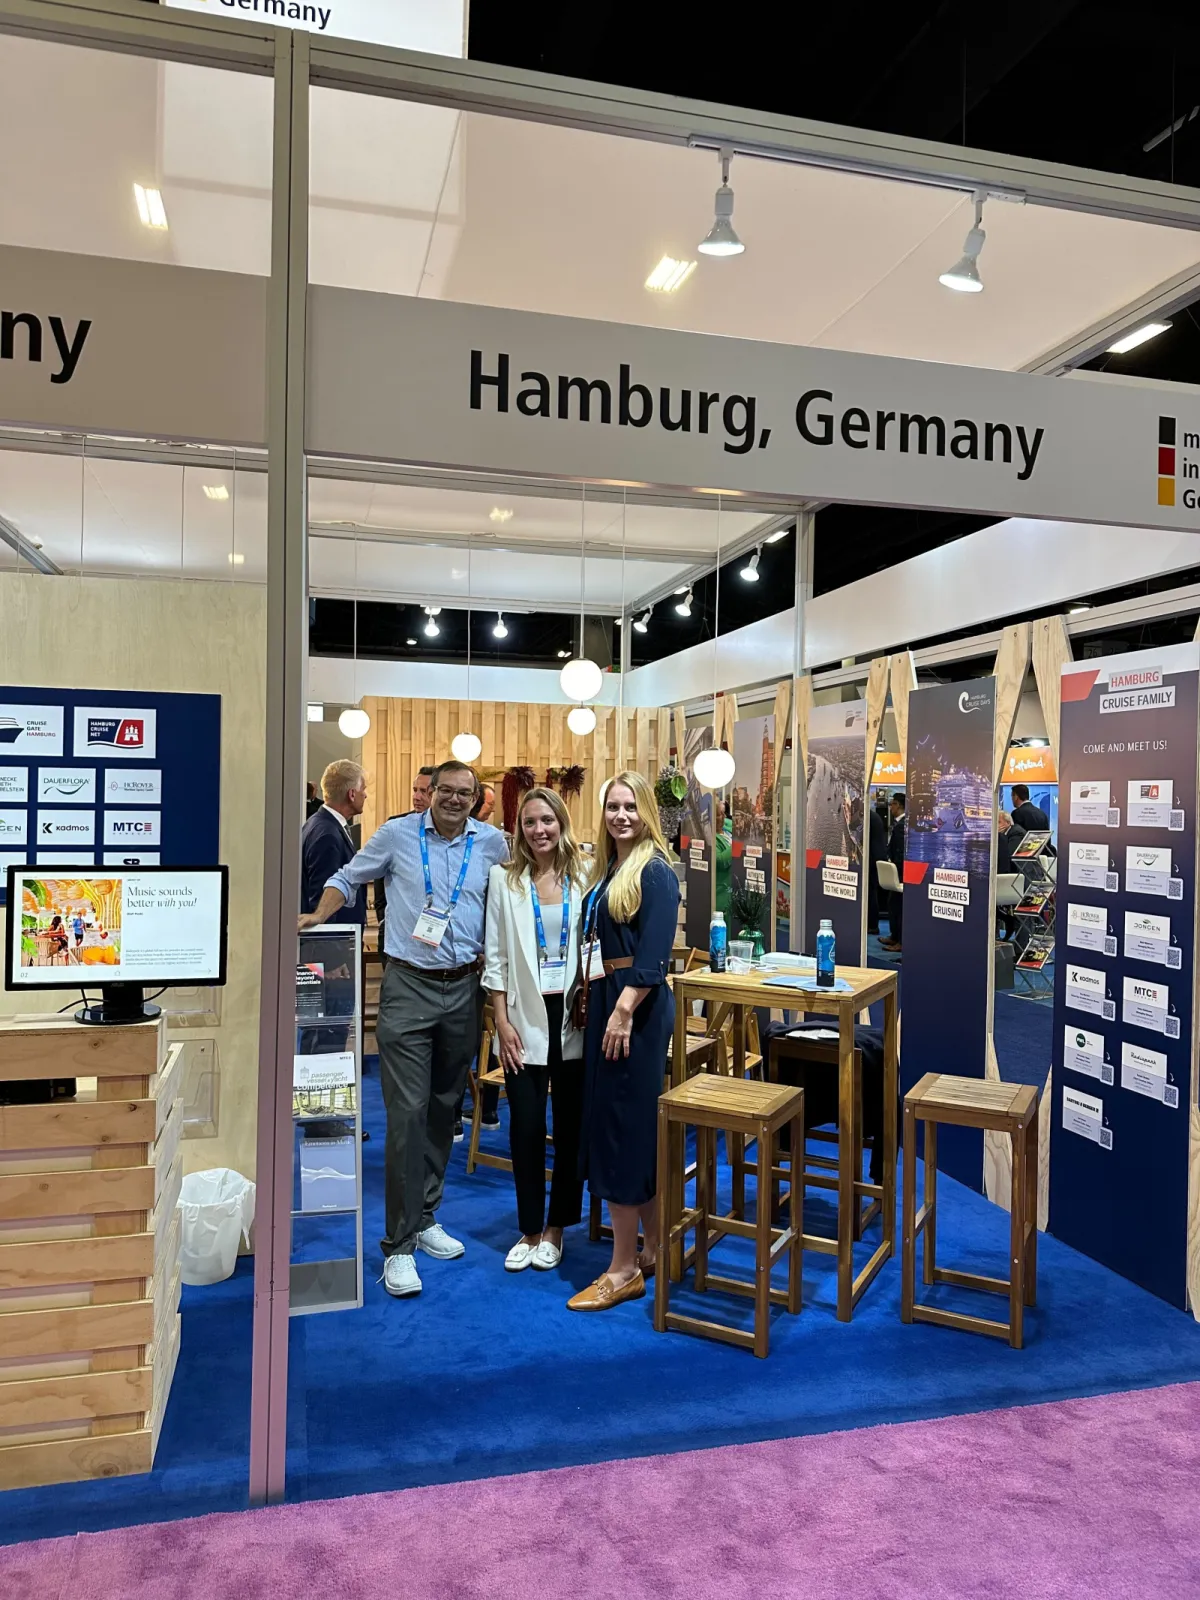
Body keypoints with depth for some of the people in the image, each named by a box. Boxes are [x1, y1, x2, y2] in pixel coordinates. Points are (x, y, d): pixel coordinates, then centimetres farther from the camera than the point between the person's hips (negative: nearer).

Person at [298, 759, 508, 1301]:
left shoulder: (492, 844, 4)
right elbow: (349, 878, 10)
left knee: (444, 1110, 14)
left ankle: (424, 1217, 30)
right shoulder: (397, 835, -2)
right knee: (407, 1113, -7)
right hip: (409, 987, -3)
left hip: (463, 990, 3)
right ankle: (399, 1245, 3)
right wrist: (318, 917, -6)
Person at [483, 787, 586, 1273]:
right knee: (525, 1126, 4)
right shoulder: (504, 879, 0)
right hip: (525, 1016, -1)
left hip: (572, 1015, 1)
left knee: (569, 1124, 9)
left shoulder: (582, 879, 1)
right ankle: (529, 1230, 22)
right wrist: (502, 1021, -4)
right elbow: (495, 955, 0)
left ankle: (555, 1228, 26)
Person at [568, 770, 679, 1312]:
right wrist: (591, 1000, 12)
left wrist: (625, 1011, -23)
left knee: (624, 1125, -3)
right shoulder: (606, 869, 13)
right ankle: (653, 1248, 27)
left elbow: (653, 955, -19)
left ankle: (624, 1269, 8)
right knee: (621, 1122, 14)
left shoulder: (655, 872, -12)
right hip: (603, 1001, 9)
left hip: (637, 1008, -9)